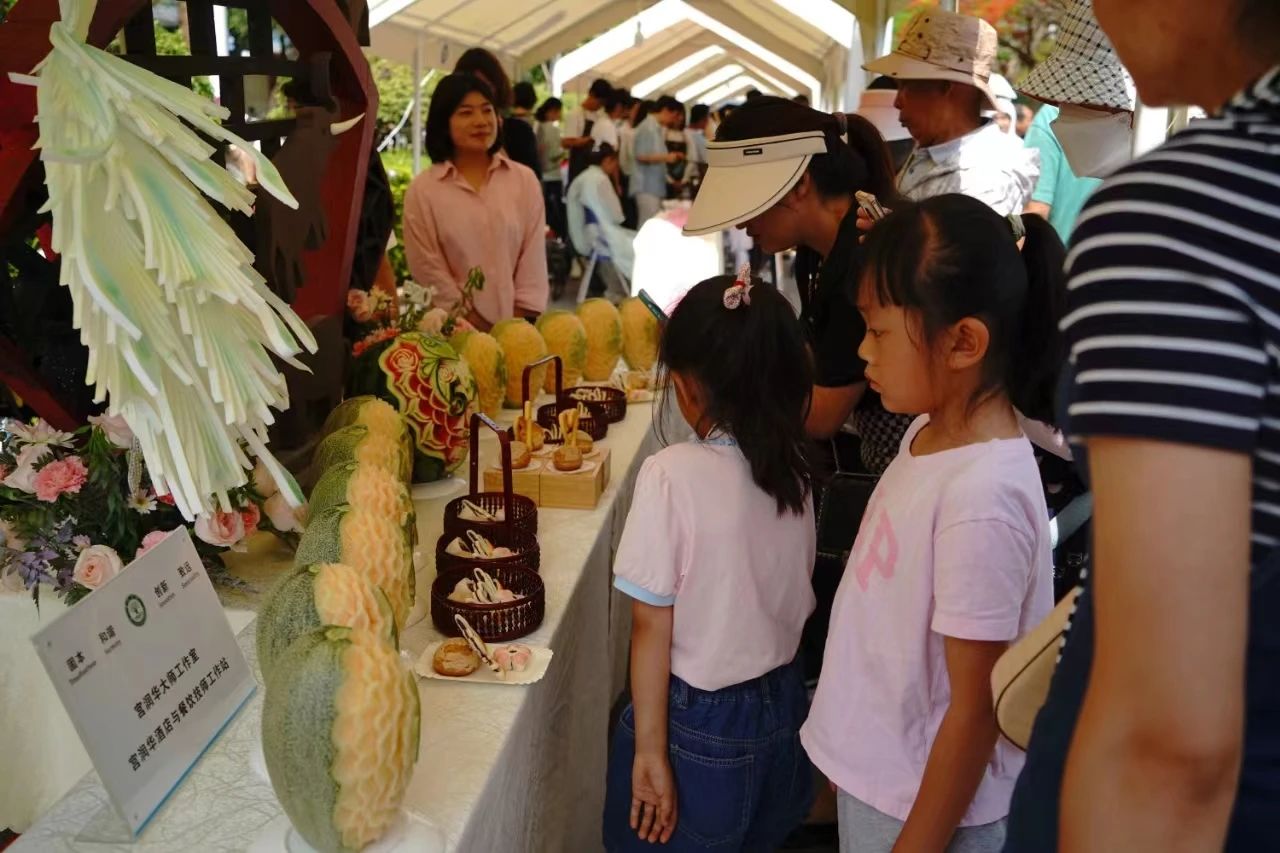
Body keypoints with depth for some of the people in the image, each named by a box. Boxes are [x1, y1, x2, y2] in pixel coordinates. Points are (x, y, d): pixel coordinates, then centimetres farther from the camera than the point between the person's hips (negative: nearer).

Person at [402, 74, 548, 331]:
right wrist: (481, 331, -11)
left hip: (517, 326, 2)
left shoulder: (524, 181, 4)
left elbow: (533, 262, 1)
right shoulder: (422, 191, -1)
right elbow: (431, 273, -5)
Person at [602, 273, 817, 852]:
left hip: (698, 723, -5)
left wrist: (649, 750, -10)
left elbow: (653, 628, -17)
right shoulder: (795, 468, -6)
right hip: (782, 710, 5)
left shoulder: (673, 475, -22)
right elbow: (789, 599, 3)